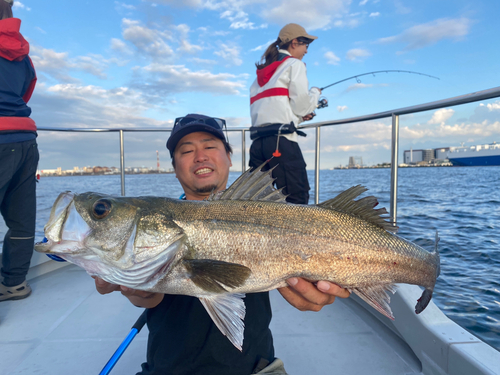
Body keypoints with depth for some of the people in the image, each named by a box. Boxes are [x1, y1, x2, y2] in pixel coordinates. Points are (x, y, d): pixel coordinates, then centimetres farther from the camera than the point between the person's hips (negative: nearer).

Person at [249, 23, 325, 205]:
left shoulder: (262, 71, 27)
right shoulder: (294, 64, 5)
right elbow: (301, 105, -4)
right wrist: (316, 93, 17)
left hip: (257, 140, 8)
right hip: (281, 140, -7)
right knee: (297, 199, -6)